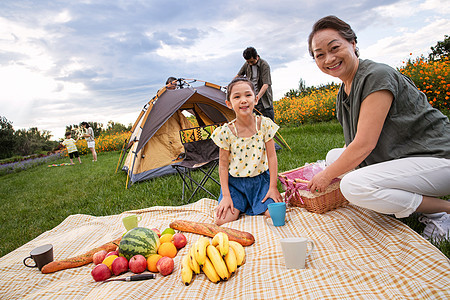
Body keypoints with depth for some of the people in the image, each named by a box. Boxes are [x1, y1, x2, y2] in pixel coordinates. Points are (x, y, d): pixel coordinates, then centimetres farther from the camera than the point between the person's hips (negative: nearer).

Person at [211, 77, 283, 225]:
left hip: (260, 179, 1)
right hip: (235, 182, -1)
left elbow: (272, 157, -5)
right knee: (222, 220, -15)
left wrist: (273, 187, -8)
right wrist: (226, 195, -9)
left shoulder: (265, 124, -11)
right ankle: (240, 206, 18)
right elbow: (223, 165, -6)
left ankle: (254, 205, 16)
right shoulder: (226, 132, -14)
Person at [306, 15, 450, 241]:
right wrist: (330, 170, 2)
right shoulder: (345, 90, 8)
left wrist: (327, 175, -11)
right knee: (333, 156, 8)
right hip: (399, 159, 10)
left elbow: (364, 145, -23)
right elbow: (354, 145, 12)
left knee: (353, 186, -29)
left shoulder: (376, 76, -20)